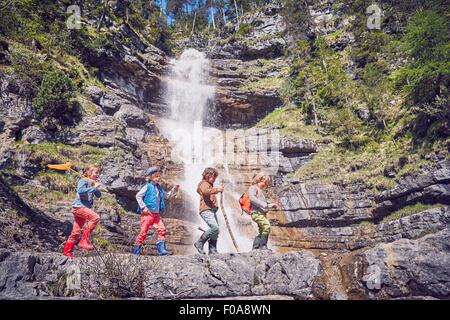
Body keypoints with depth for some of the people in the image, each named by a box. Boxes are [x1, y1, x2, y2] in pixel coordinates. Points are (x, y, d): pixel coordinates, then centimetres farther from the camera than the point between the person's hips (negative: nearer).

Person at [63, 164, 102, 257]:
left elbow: (98, 195, 15)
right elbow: (80, 191, -27)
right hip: (79, 206, -9)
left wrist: (97, 188, -3)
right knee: (95, 217, -26)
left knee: (76, 231, 11)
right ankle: (84, 240, -22)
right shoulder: (83, 181, -8)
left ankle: (67, 252, 18)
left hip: (85, 208, 9)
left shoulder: (93, 183, 16)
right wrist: (94, 188, -25)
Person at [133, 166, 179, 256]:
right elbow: (138, 196, -8)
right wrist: (143, 207, -13)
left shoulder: (159, 188, 15)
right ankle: (136, 250, 9)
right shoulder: (147, 187, -6)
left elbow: (166, 196, 28)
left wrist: (173, 190, 15)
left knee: (162, 229, -4)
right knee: (143, 232, -3)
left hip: (156, 214, 7)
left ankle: (161, 249, 1)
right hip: (147, 213, -7)